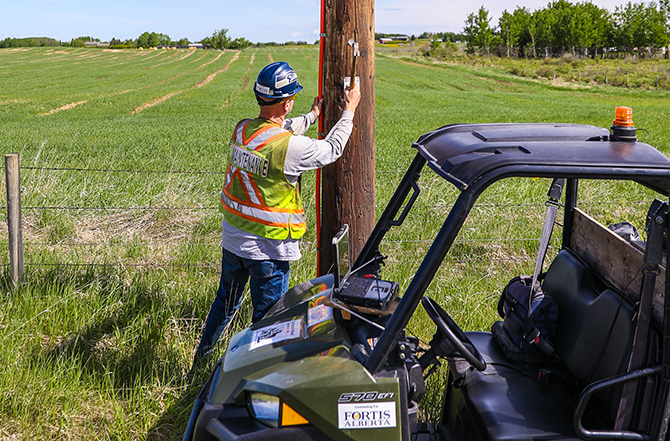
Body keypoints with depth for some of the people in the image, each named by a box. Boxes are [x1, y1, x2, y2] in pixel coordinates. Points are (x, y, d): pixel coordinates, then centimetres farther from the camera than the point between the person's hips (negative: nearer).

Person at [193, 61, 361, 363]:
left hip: (232, 239, 7)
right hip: (269, 248, -7)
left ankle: (202, 356, 43)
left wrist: (312, 116, 31)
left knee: (225, 303, 27)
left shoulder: (241, 130, -3)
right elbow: (332, 149, -7)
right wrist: (349, 110, 8)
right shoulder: (290, 147, -24)